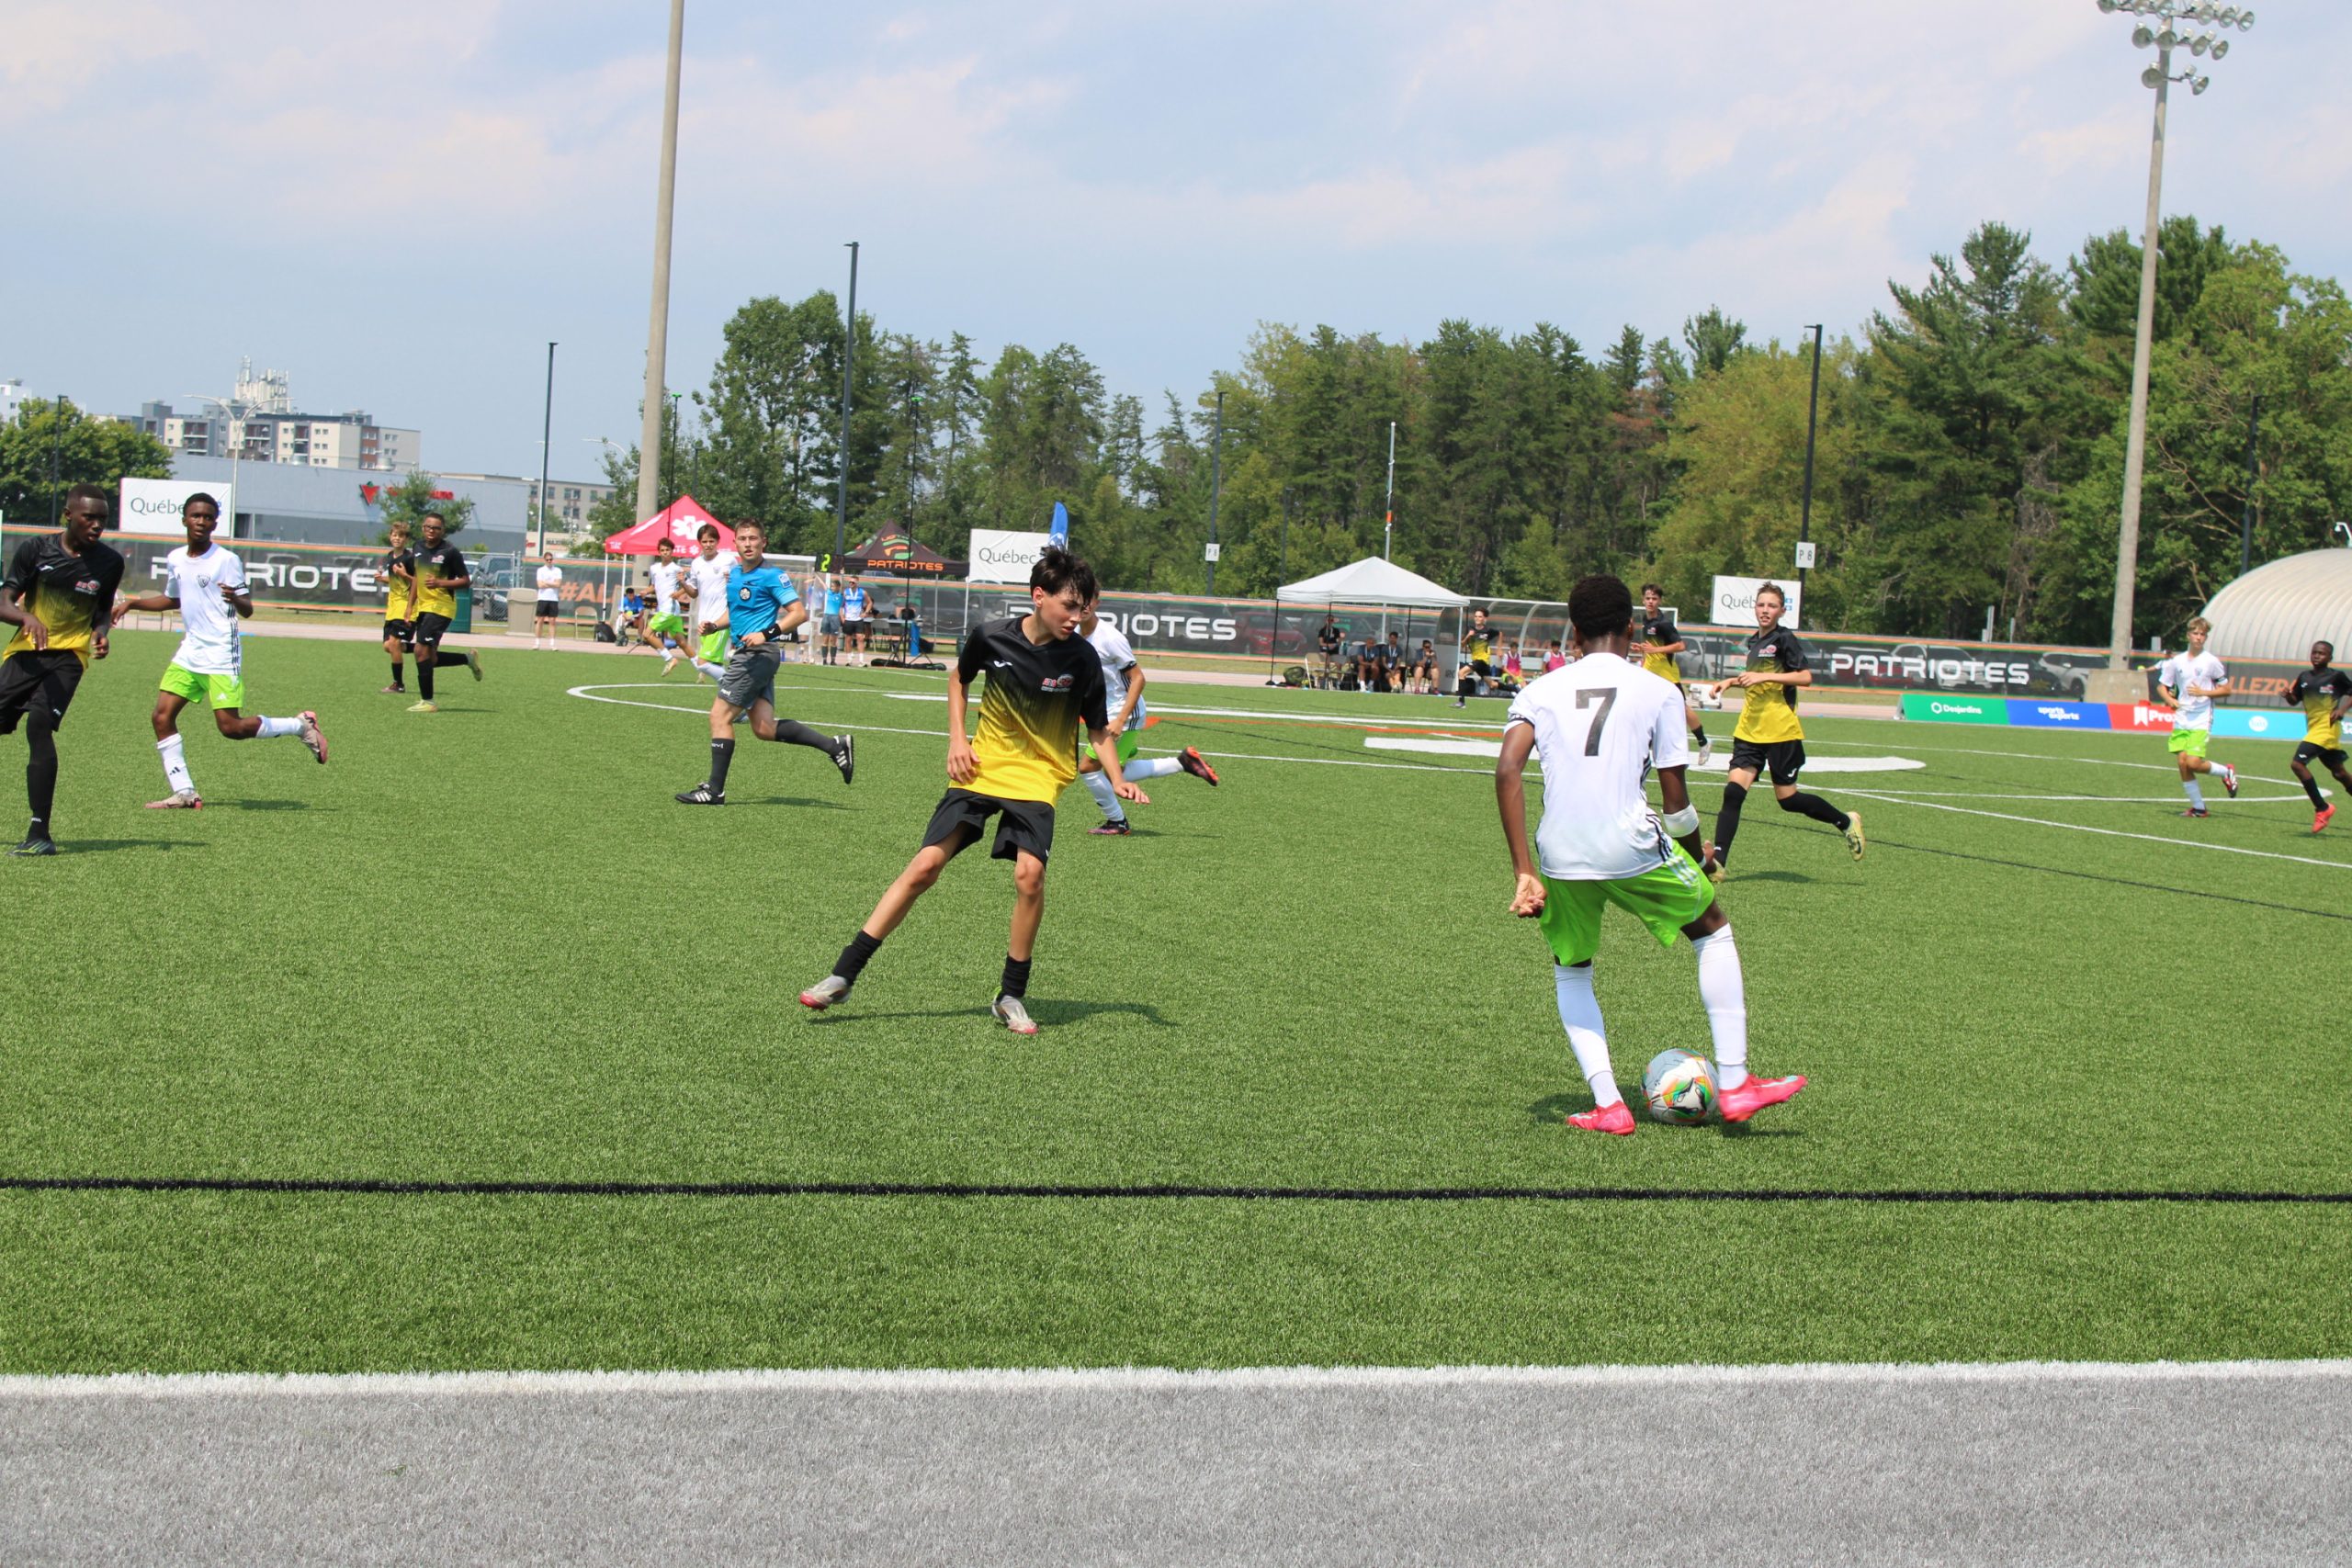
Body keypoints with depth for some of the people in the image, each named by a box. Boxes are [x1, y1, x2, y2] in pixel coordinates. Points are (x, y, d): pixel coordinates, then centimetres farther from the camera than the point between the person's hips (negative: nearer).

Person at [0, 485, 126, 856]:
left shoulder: (109, 562, 1)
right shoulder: (35, 549, -3)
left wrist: (100, 633, -4)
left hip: (68, 655, -2)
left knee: (39, 724, -23)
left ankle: (40, 833, -24)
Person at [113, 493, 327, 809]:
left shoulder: (227, 560, -9)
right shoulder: (175, 560, 10)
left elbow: (247, 610, -12)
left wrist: (236, 600, -34)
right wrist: (131, 603, 22)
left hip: (222, 655, -7)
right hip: (189, 653, 7)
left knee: (231, 727, -12)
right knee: (161, 717, -4)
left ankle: (301, 726, 8)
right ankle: (184, 792, 1)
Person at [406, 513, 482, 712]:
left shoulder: (450, 552, -10)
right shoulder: (419, 549, 11)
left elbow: (465, 580, -9)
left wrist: (440, 583, -22)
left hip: (441, 608, -8)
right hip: (423, 607, 8)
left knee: (422, 650, -16)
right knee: (430, 658, 8)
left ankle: (427, 702, -9)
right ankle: (468, 658, 32)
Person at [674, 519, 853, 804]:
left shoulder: (771, 575, -9)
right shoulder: (733, 573, 16)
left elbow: (799, 612, -15)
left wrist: (766, 634, -25)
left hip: (759, 652, -9)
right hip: (747, 654, 9)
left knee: (720, 716, -8)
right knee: (764, 728, 3)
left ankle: (714, 790, -2)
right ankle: (834, 745, 8)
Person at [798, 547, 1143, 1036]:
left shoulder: (1082, 658, -11)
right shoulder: (992, 636, -9)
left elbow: (1098, 729, 1)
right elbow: (959, 678, 13)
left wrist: (1118, 781, -14)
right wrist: (957, 739, 2)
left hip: (1039, 779, -1)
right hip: (981, 769, 1)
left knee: (1029, 873, -23)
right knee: (925, 866, -8)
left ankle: (1011, 997, -3)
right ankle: (843, 977, -2)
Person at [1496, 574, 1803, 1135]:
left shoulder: (1541, 690, 12)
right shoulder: (1658, 691, 7)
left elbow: (1507, 769, -5)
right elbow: (1676, 803, 4)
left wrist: (1525, 873, -4)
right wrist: (1698, 860, 24)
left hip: (1560, 856, 2)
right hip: (1631, 847, -2)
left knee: (1570, 974, 26)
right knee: (1714, 929, 23)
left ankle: (1607, 1106, 12)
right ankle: (1734, 1084, 19)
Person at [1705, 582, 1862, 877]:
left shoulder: (1785, 639, -8)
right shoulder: (1754, 642, 15)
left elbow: (1805, 676, -17)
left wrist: (1763, 676, -21)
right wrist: (1734, 682, 13)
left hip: (1781, 731, -6)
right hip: (1750, 730, 6)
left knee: (1787, 799, 0)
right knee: (1733, 791, -9)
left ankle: (1846, 822, 23)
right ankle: (1717, 862, -14)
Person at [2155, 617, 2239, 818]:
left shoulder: (2211, 662, -2)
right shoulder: (2176, 661, 7)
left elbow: (2226, 690, 1)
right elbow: (2162, 686, 14)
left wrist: (2203, 692, -13)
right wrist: (2169, 699, -6)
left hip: (2201, 721, -4)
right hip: (2181, 720, 4)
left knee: (2193, 763, -16)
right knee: (2182, 763, -3)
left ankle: (2226, 772, 13)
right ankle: (2198, 807, 8)